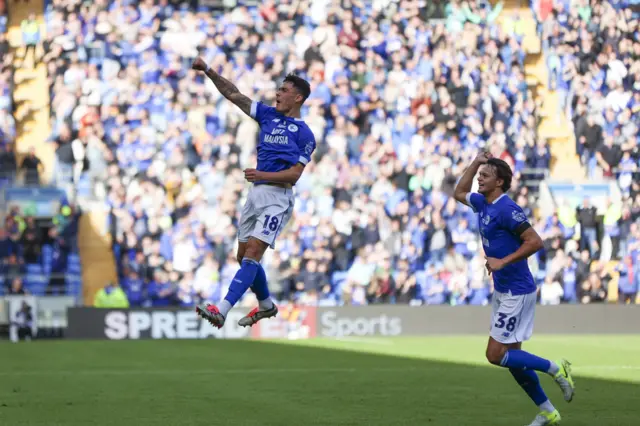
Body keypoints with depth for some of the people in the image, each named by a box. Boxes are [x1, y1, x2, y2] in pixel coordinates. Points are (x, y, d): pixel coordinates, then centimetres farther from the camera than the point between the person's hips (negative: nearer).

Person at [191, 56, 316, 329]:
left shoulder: (303, 134, -5)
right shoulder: (267, 115, 12)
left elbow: (295, 173, -11)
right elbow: (233, 94, 8)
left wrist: (263, 175, -24)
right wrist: (208, 71, -1)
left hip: (277, 197, -8)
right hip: (256, 193, 8)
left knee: (252, 253, -17)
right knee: (244, 256, 11)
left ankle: (221, 311, -29)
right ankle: (266, 305, 31)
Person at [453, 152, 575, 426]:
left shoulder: (507, 209, -19)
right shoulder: (482, 203, 8)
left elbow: (535, 241, -25)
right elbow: (459, 193, 28)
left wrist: (503, 261, -25)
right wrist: (475, 163, 16)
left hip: (516, 292, -10)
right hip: (503, 291, 10)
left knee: (496, 355, -8)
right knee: (511, 356, 11)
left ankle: (555, 369, 3)